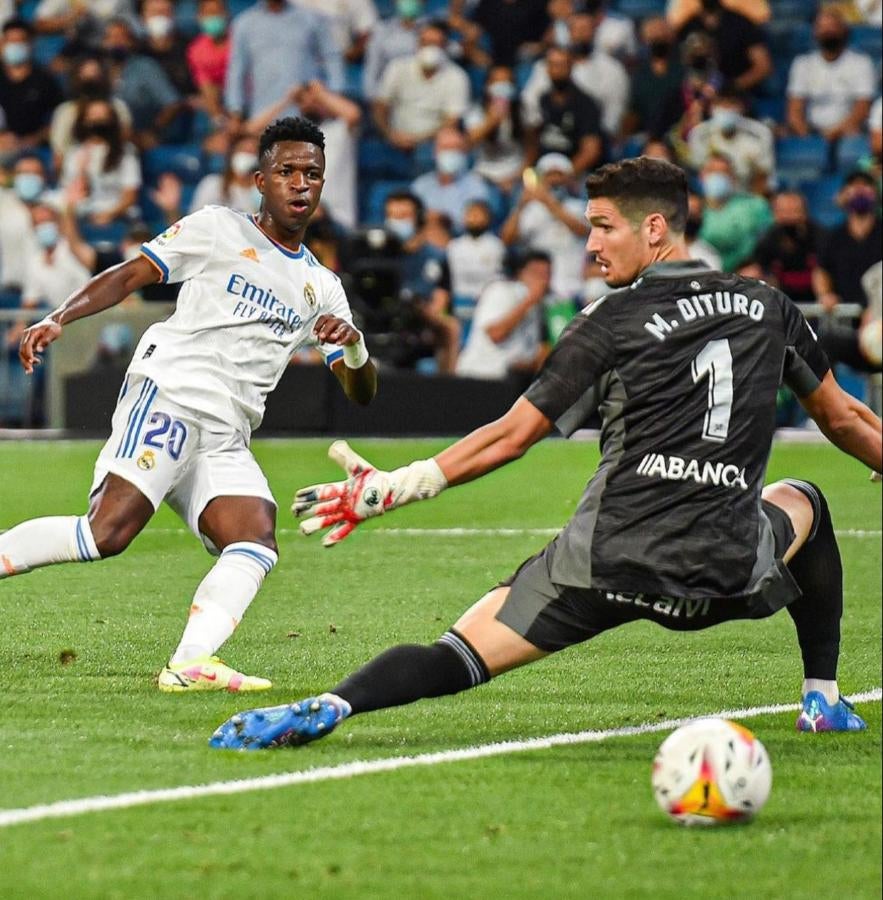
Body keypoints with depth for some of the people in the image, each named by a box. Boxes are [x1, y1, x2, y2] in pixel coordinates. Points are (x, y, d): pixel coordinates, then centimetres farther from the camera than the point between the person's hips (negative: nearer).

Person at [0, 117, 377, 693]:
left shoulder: (322, 289, 22)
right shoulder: (218, 230, 10)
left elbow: (361, 393, 19)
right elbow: (129, 276, 7)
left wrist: (354, 347, -4)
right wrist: (58, 320, -9)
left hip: (227, 440, 5)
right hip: (168, 393, -5)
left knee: (257, 545, -21)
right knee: (109, 531, -25)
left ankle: (190, 665, -33)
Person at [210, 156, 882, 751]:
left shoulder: (613, 323, 2)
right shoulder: (769, 309, 13)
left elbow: (511, 436, 0)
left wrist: (387, 489, 4)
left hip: (607, 559, -3)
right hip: (728, 572, 3)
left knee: (458, 658, -3)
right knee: (802, 503, 36)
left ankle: (327, 709, -32)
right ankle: (824, 698, 28)